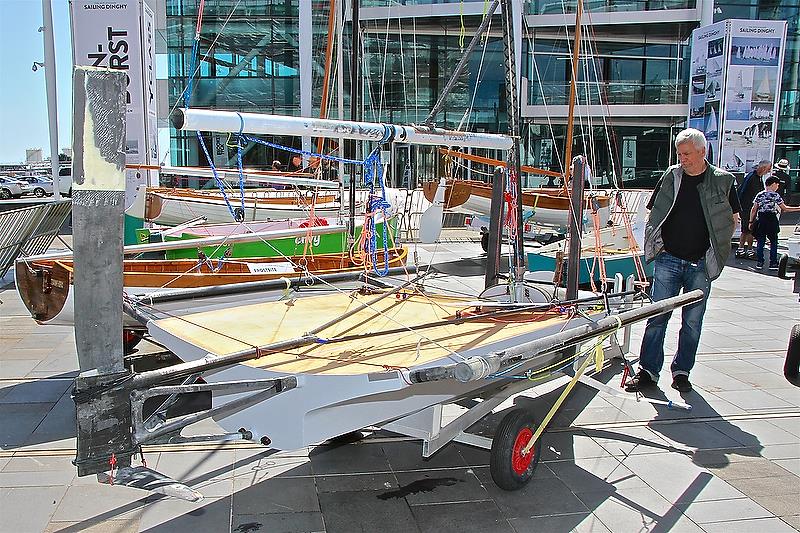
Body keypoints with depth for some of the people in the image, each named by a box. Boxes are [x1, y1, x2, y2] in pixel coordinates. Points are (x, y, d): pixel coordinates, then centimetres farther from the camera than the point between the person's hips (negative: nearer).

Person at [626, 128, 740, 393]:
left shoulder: (722, 180, 2)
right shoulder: (671, 176, 4)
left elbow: (733, 219, 12)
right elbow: (653, 213, 11)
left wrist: (718, 247, 4)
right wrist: (657, 244, 1)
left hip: (701, 265, 0)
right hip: (668, 260, 0)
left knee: (693, 322, 7)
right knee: (657, 317, 0)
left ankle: (681, 372, 20)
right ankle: (648, 371, 7)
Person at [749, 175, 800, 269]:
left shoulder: (759, 195, 5)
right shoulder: (775, 195, -5)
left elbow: (753, 210, 4)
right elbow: (785, 209, -2)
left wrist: (751, 221, 11)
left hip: (761, 220, 3)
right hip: (772, 220, -3)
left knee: (760, 242, 7)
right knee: (773, 242, 6)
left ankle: (760, 262, 7)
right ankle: (773, 263, 7)